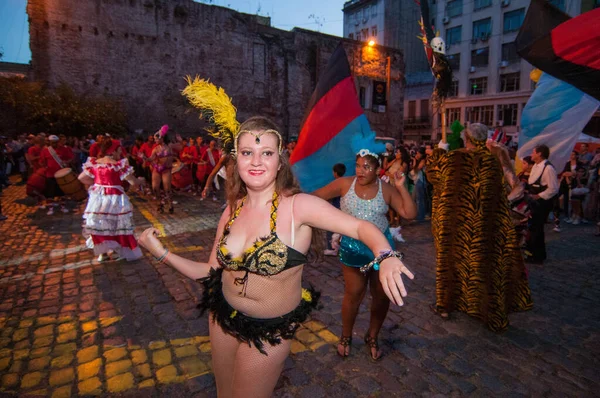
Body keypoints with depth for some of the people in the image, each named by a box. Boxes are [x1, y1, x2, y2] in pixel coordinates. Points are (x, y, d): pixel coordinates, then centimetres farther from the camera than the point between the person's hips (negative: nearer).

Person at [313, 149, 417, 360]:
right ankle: (346, 336, 32)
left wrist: (401, 187, -18)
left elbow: (410, 213, -12)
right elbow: (316, 197, -3)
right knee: (353, 294, 6)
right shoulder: (344, 184, -9)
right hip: (352, 246, -2)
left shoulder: (386, 189, -7)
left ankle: (372, 337, 35)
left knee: (382, 295, 11)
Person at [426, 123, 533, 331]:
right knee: (485, 262, 11)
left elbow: (431, 173, 7)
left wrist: (439, 151, 19)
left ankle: (445, 304, 24)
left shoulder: (452, 159, -11)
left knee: (452, 259, 12)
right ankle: (490, 310, 21)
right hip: (485, 226, 2)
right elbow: (496, 192, 8)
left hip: (456, 222, -1)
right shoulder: (492, 161, -3)